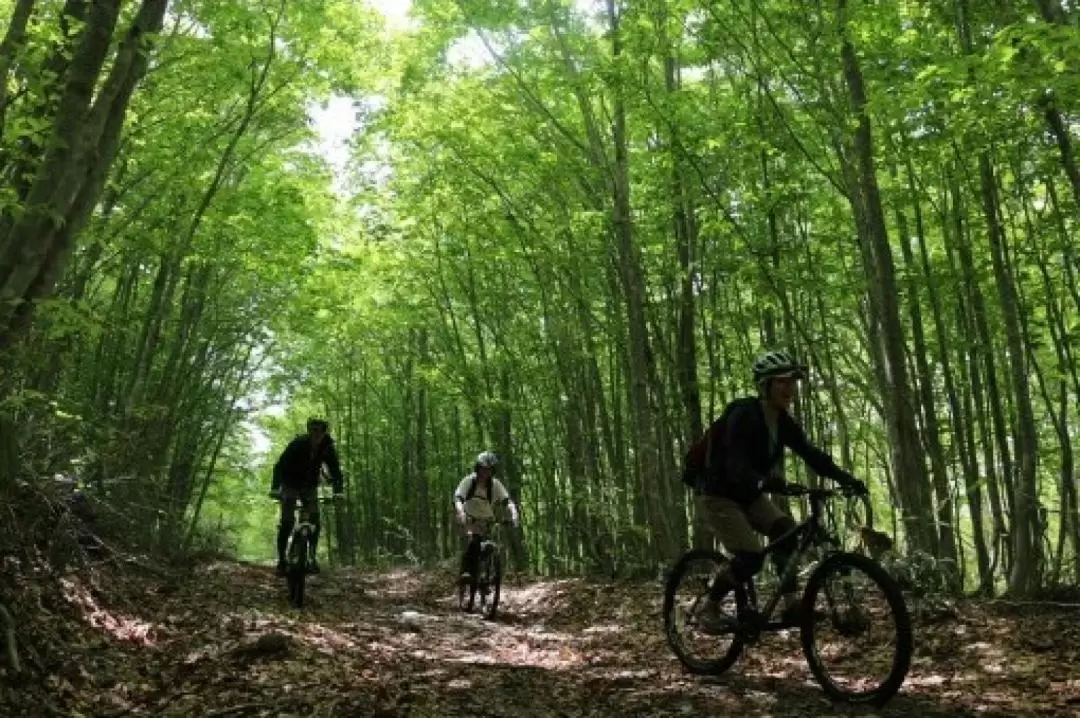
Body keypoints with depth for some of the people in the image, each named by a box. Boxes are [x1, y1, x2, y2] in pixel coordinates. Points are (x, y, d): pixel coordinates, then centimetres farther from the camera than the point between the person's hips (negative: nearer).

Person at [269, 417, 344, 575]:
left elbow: (335, 469, -19)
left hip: (310, 486, 3)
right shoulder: (297, 444, -27)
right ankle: (281, 560, -6)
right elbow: (280, 465, -32)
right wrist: (275, 488, -46)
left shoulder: (328, 448, -18)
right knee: (287, 522, -14)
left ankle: (312, 557, -1)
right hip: (290, 485, -3)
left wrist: (338, 491, -35)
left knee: (315, 520, -12)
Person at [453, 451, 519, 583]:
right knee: (473, 540, -30)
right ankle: (466, 571, -23)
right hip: (470, 519, -2)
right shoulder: (469, 481, -17)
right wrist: (461, 512, -48)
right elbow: (458, 498, -28)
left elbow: (507, 500, -22)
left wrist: (514, 512, -42)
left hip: (487, 520, 2)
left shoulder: (495, 484, -13)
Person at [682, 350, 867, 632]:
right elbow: (736, 465, -36)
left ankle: (792, 606, -7)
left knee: (787, 531, -14)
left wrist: (845, 477, -20)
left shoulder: (783, 421, -1)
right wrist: (765, 482, -55)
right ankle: (708, 608, 1)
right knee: (750, 557, -18)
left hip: (750, 495, 7)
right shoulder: (743, 415, -25)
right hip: (720, 495, -7)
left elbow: (810, 453, -5)